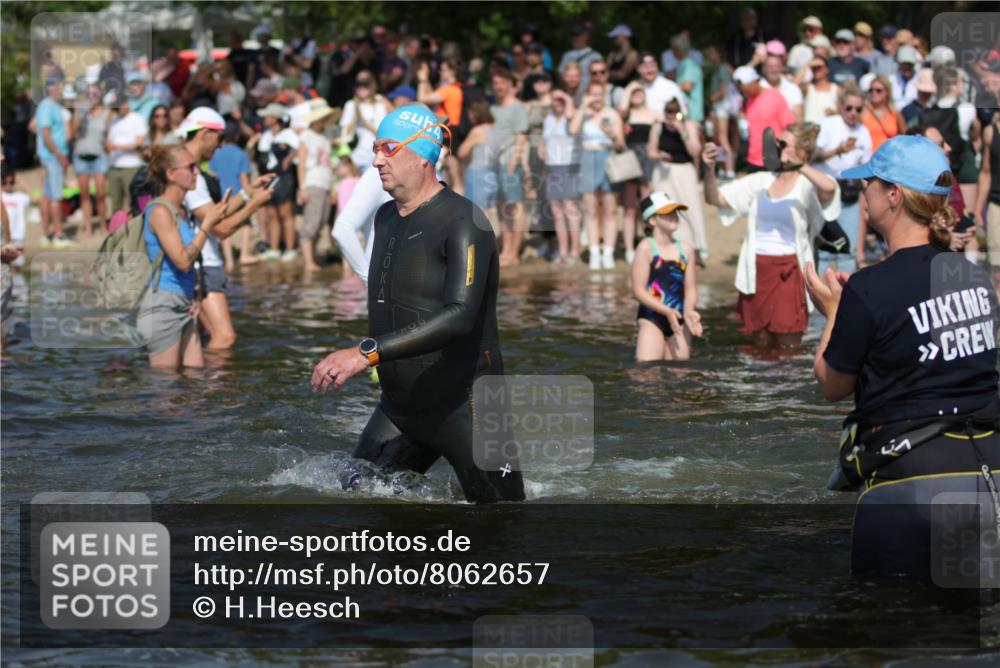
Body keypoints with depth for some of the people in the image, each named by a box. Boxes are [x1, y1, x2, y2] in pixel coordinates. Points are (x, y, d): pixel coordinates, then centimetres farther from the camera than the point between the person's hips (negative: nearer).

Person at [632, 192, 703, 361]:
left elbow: (691, 288, 8)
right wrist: (666, 311, -20)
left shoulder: (686, 249, 6)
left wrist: (688, 311, -13)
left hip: (678, 321, 4)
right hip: (651, 318, -4)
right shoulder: (646, 247, -7)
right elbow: (638, 290, -10)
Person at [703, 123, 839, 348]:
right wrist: (709, 169, -9)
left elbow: (829, 188, -30)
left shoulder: (806, 186, -6)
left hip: (789, 272, -5)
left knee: (788, 348, -4)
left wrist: (796, 164, -29)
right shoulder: (761, 181, 9)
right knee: (761, 346, 11)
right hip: (757, 271, 5)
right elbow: (715, 198, 9)